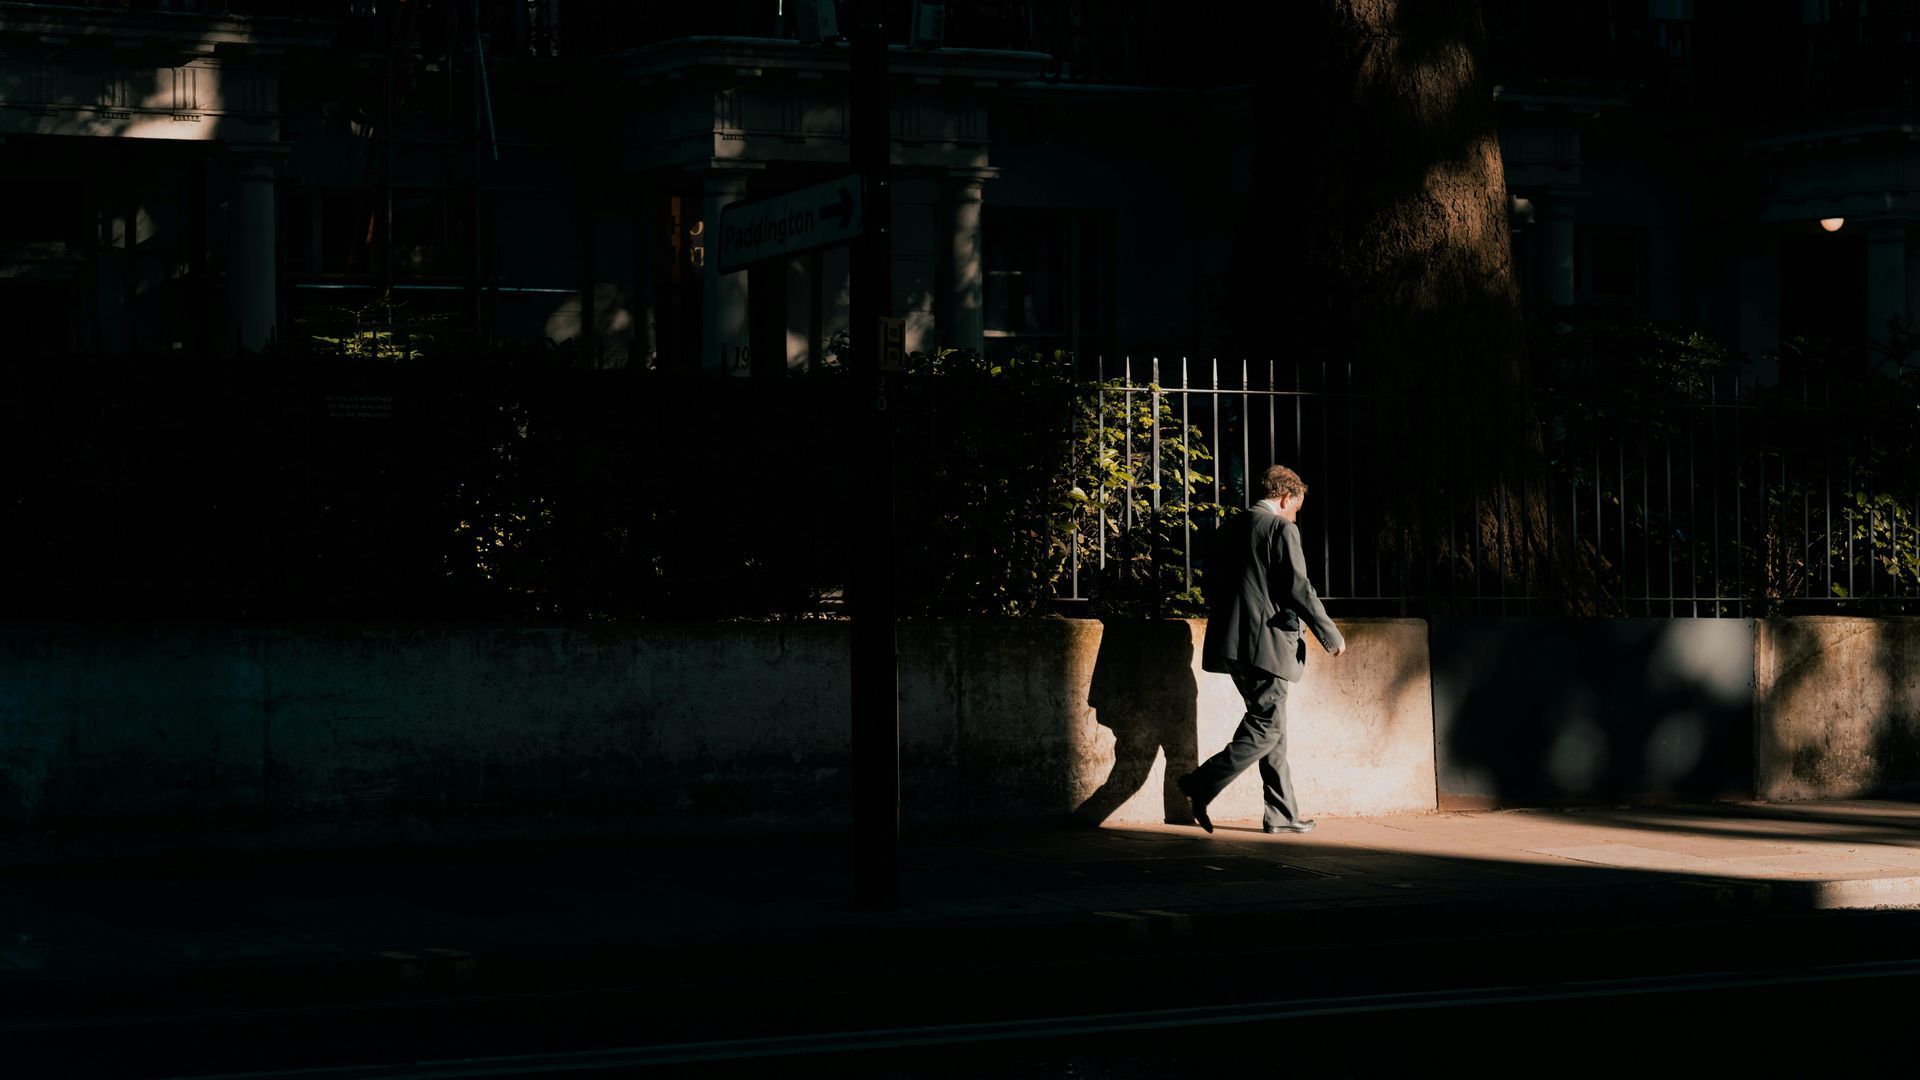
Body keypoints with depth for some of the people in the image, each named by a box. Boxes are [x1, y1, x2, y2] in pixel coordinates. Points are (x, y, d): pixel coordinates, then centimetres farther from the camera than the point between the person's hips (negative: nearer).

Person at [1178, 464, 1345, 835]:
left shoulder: (1229, 529, 16)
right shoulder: (1282, 528, -7)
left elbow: (1213, 585, 19)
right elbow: (1298, 588, -13)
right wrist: (1331, 636, -5)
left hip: (1234, 644, 9)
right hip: (1267, 643, -9)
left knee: (1271, 726, 14)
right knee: (1266, 728, -5)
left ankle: (1283, 814, 15)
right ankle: (1202, 785, -17)